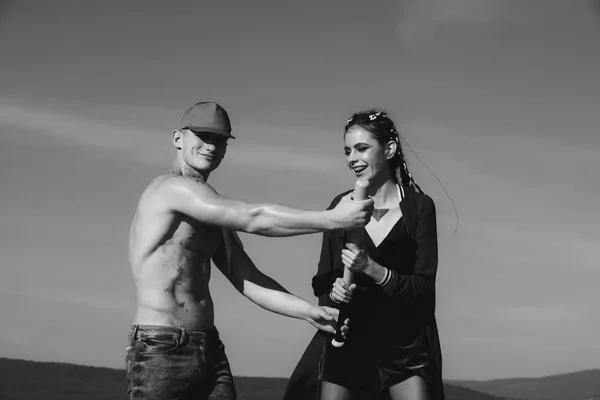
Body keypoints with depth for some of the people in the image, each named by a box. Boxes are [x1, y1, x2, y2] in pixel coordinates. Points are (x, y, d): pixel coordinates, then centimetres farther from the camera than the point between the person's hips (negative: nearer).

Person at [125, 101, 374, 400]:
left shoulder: (215, 219, 18)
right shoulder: (172, 187, -10)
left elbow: (249, 282, 12)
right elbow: (254, 219, -18)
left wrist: (309, 312, -1)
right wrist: (333, 219, -15)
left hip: (210, 353, 8)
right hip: (160, 353, -8)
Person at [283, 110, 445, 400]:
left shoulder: (419, 207, -4)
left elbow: (424, 286, -9)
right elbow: (322, 280, 8)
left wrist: (373, 269, -22)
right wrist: (332, 292, -14)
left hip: (406, 345, -2)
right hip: (348, 341, 2)